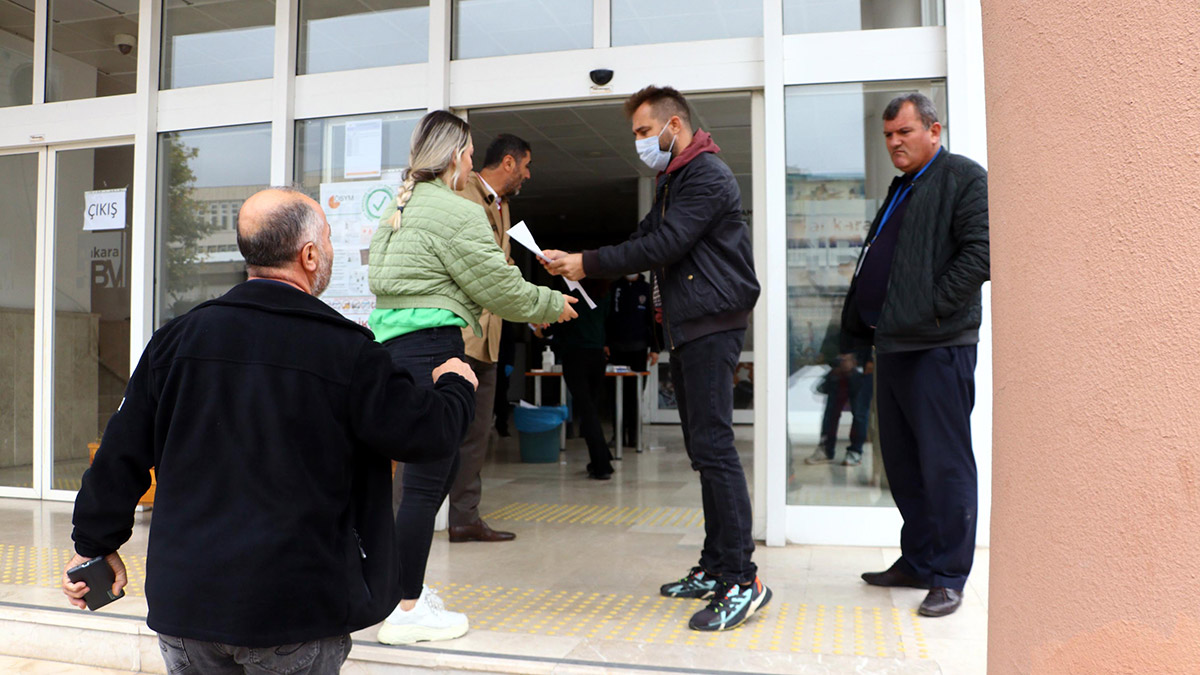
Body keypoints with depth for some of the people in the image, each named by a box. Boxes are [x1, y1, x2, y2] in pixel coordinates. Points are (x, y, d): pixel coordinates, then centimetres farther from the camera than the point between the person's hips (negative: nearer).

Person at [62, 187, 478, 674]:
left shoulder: (177, 339, -1)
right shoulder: (346, 350, -13)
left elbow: (121, 453, 5)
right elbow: (430, 433, -6)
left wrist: (96, 544, 20)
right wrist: (455, 384, 16)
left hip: (185, 598, 4)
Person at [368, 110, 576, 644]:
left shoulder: (400, 210, 20)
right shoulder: (455, 213, -10)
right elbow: (499, 287, -8)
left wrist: (529, 310, 27)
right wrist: (552, 305, 10)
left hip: (393, 345, 10)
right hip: (429, 348, -10)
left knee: (442, 466, 19)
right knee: (427, 477, -3)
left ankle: (404, 582, 28)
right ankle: (406, 611, 5)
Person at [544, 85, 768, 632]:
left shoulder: (706, 176, -10)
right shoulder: (673, 180, 22)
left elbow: (663, 246, -19)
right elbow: (646, 239, 17)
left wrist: (587, 264, -13)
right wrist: (577, 263, 3)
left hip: (711, 324, -10)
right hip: (686, 326, 10)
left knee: (713, 444, -13)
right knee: (704, 448, 10)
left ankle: (742, 580, -9)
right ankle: (714, 568, 17)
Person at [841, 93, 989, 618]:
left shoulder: (965, 177, -3)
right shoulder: (900, 190, 23)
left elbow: (980, 251, -14)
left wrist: (933, 308, -17)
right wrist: (855, 335, 16)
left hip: (938, 345, -9)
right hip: (894, 343, 9)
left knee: (944, 465, -3)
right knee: (902, 463, 13)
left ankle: (947, 576, 6)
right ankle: (917, 561, 24)